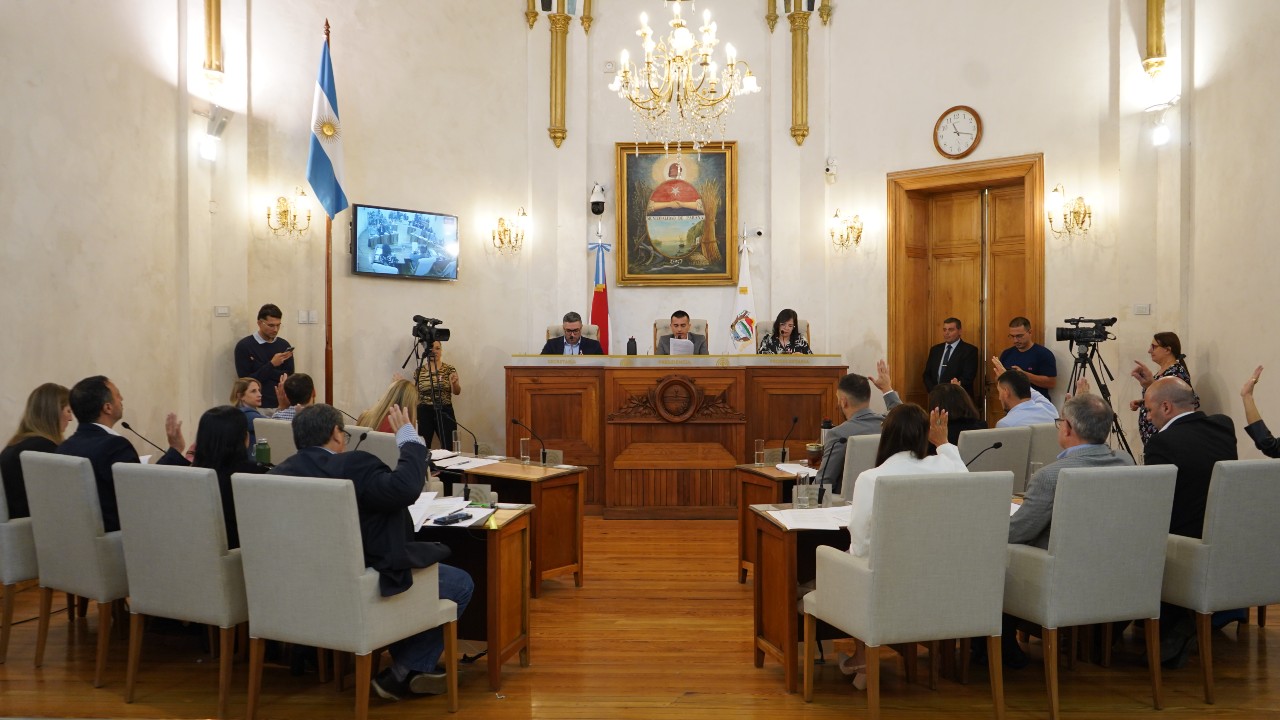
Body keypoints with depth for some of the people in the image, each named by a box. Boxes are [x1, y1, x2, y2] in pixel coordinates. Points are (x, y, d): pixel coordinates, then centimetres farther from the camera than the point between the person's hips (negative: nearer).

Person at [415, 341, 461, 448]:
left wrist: (454, 382, -30)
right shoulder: (419, 371, 7)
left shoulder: (449, 369, 3)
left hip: (445, 412, -1)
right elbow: (415, 394, 14)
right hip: (424, 413, 1)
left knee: (448, 449, -8)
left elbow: (457, 392, -10)